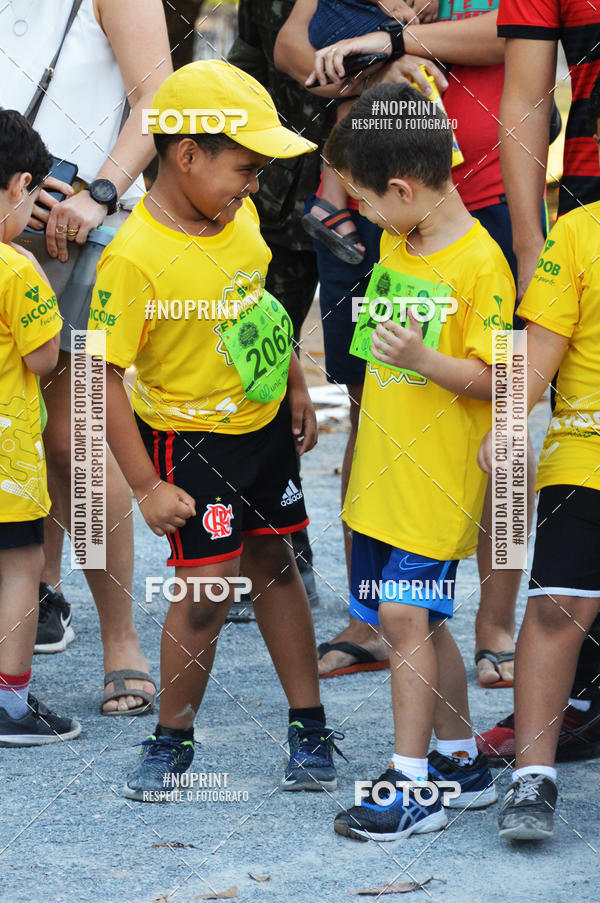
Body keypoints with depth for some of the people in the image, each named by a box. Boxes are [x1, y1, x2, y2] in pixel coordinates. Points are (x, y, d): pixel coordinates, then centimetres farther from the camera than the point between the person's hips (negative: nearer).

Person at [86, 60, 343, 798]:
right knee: (207, 590, -7)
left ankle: (308, 726, 25)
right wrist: (147, 487, -22)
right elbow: (103, 376, -24)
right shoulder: (136, 259, -26)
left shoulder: (239, 216, -3)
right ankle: (172, 737, 13)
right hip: (193, 440, -7)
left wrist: (296, 388, 19)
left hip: (265, 426, 7)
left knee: (274, 566, 15)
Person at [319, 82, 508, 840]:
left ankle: (412, 783, -3)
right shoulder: (397, 242, 8)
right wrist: (364, 444, 26)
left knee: (405, 615, -10)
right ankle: (461, 763, 25)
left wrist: (425, 361, -30)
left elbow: (495, 380, -16)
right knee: (416, 621, 13)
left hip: (437, 480, -8)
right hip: (383, 471, 8)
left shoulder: (480, 264, -17)